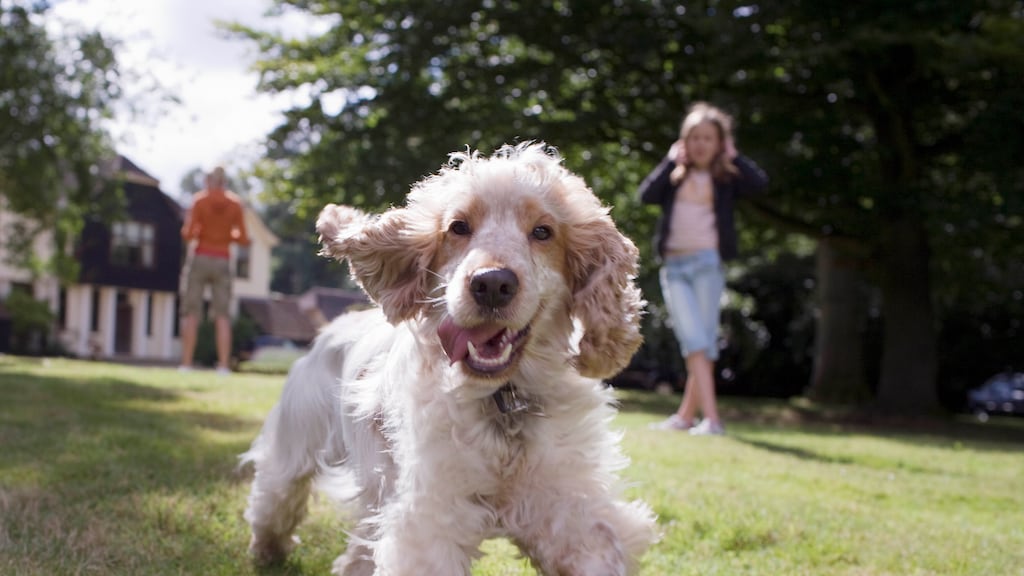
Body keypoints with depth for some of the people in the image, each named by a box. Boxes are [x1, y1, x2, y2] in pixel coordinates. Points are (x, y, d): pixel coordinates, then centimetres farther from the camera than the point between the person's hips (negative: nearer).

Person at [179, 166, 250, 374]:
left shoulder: (199, 201, -5)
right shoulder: (235, 204, 2)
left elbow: (188, 234, -11)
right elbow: (244, 239, 0)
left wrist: (187, 230, 11)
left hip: (199, 258, -2)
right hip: (223, 262, 2)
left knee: (191, 313, 3)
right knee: (222, 315, 4)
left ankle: (186, 363, -2)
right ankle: (223, 365, -4)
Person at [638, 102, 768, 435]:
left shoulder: (726, 179, 11)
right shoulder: (675, 176, 15)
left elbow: (760, 183, -9)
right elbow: (646, 195, -3)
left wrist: (733, 157, 2)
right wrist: (671, 161, 1)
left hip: (708, 263, -1)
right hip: (673, 266, 1)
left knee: (704, 341, -2)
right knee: (693, 341, -9)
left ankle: (686, 415, 4)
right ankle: (711, 417, -11)